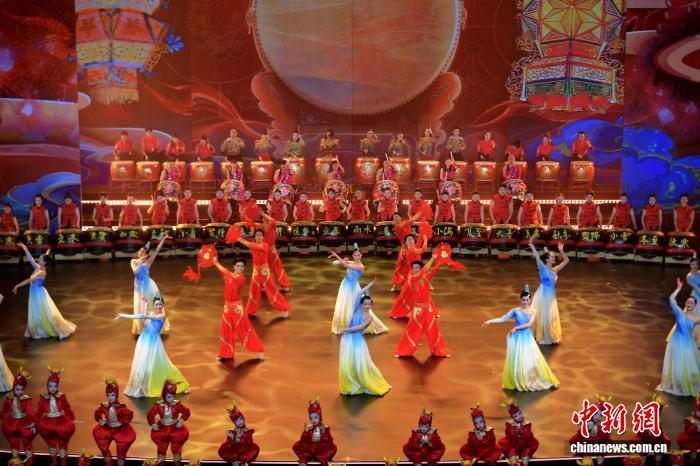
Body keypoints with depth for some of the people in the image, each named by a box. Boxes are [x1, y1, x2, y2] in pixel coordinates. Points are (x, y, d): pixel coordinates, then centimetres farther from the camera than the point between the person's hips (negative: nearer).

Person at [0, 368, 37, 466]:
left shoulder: (26, 399, -21)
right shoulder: (9, 398, -7)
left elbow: (30, 412, -25)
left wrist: (33, 424, -29)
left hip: (24, 423, -4)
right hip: (12, 423, 4)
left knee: (27, 441, 11)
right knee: (13, 442, 21)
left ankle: (29, 458, 30)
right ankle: (15, 457, 42)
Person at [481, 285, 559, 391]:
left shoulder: (533, 311, -2)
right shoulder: (516, 311, -4)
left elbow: (529, 324, -14)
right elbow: (503, 319, -8)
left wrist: (516, 328, -18)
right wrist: (490, 321, -20)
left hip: (527, 338, 1)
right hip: (516, 338, -1)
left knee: (533, 360, 6)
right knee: (516, 361, 5)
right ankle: (518, 383, 19)